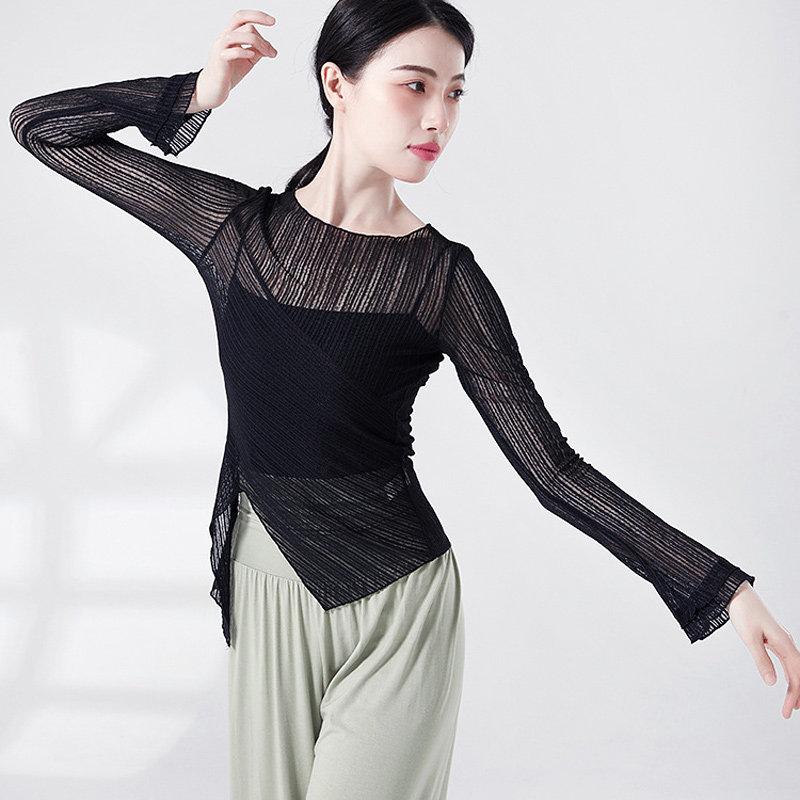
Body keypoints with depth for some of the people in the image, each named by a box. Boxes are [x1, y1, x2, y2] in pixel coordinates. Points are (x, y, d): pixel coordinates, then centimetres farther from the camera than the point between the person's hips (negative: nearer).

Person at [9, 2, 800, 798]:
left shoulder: (440, 275, -8)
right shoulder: (236, 225, -2)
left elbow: (551, 468, -8)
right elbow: (40, 126, 5)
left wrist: (724, 589, -13)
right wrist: (200, 93, -7)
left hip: (395, 598, -3)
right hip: (262, 589, 3)